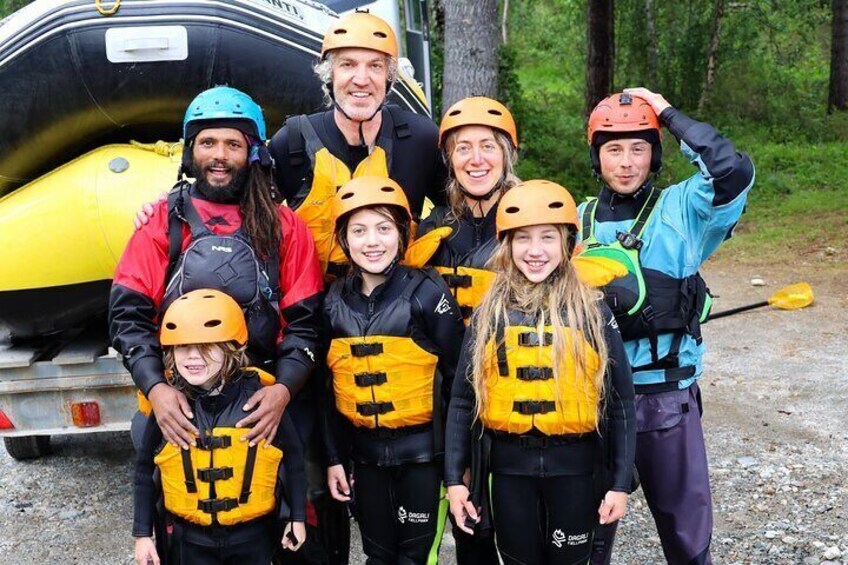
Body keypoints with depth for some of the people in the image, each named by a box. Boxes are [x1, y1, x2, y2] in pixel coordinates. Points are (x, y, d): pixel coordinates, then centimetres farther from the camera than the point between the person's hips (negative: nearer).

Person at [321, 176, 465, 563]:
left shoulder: (426, 293, -11)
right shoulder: (335, 301, 2)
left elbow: (458, 378, -9)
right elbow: (330, 387, 9)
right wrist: (334, 457, 8)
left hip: (423, 451, -4)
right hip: (365, 453, 4)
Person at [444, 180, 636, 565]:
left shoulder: (592, 311, -4)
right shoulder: (489, 314, 0)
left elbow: (619, 401, -1)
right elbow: (462, 400, 4)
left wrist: (620, 482, -2)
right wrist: (454, 478, 0)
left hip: (573, 465, -1)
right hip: (510, 467, 1)